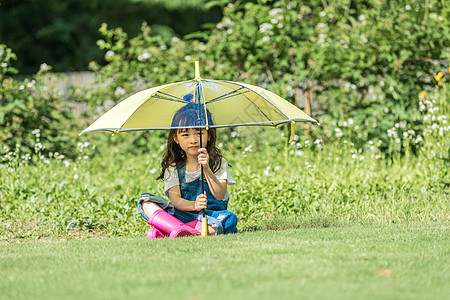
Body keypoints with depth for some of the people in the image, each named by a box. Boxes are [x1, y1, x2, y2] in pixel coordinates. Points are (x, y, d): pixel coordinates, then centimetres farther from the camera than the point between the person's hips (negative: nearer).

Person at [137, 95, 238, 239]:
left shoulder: (219, 163, 4)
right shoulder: (173, 168, 7)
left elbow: (219, 195, -12)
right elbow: (175, 200, -8)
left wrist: (207, 169, -26)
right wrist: (193, 205, -30)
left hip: (211, 215, -1)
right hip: (181, 215, 1)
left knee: (229, 218, -36)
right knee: (145, 201, -16)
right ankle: (179, 229, -42)